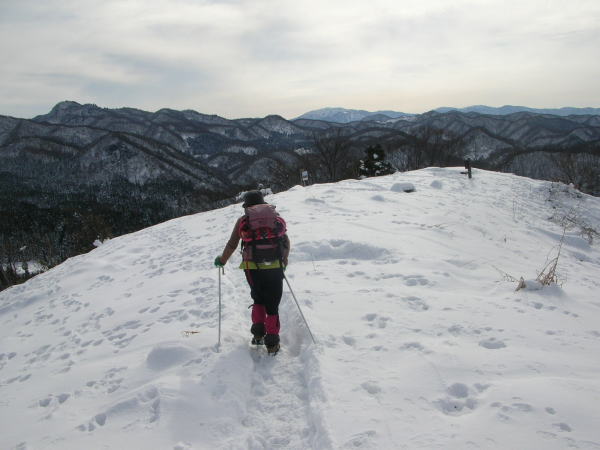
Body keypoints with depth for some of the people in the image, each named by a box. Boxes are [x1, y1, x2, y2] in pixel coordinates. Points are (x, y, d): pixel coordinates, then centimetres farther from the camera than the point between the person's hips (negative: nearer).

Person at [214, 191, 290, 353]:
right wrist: (283, 261, 24)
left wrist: (221, 260, 25)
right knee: (272, 304, 7)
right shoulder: (276, 217, 14)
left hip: (252, 267, 0)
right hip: (275, 267, 0)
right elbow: (286, 242, 10)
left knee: (258, 300, 22)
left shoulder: (243, 220, 10)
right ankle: (272, 343, 5)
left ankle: (258, 333, 13)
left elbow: (232, 244, 9)